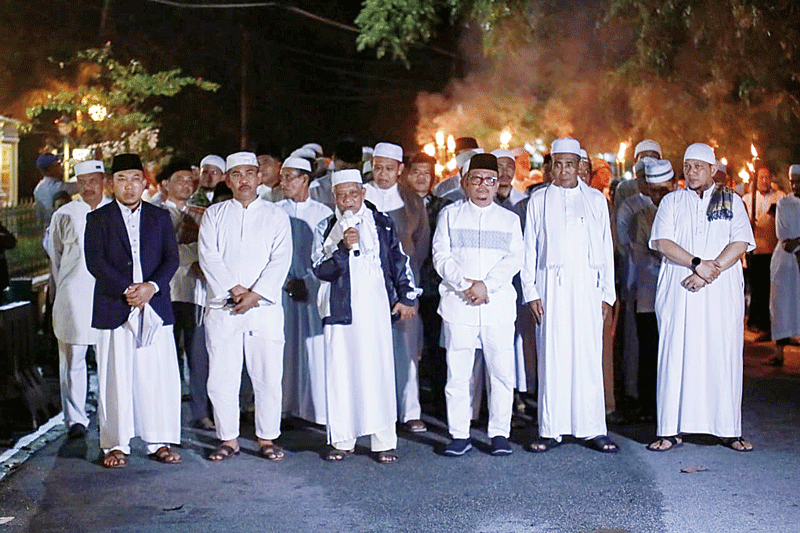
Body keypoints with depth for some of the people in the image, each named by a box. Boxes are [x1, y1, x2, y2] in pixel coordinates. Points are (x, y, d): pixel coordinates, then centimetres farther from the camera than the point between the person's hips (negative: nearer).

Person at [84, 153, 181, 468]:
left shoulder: (160, 217, 13)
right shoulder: (98, 218, 6)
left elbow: (172, 258, 5)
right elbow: (94, 261, -4)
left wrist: (152, 286, -12)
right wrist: (127, 289, -14)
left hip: (155, 308, 2)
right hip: (113, 309, -2)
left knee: (159, 376, 1)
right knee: (116, 379, 0)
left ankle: (159, 442, 11)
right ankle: (116, 444, 11)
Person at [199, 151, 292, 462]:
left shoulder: (276, 216, 10)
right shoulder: (214, 215, 12)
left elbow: (280, 261, -1)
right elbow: (209, 257, 1)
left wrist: (255, 294, -12)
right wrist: (233, 289, -12)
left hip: (265, 307, -1)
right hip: (222, 308, 1)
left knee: (268, 376, -1)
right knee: (221, 376, 1)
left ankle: (267, 438, 11)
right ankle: (228, 439, 13)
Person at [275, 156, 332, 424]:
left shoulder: (323, 213, 7)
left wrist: (307, 281, -4)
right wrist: (287, 282, -5)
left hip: (315, 288, -1)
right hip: (282, 288, 1)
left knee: (317, 347, -5)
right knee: (286, 347, -2)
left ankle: (321, 408, 0)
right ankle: (285, 408, 3)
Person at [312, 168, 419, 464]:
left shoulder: (382, 223, 9)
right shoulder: (326, 229, 8)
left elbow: (399, 260, 15)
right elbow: (320, 270, -1)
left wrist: (406, 296, 10)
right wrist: (343, 248, -15)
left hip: (376, 308, -1)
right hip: (340, 308, 1)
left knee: (378, 372, -4)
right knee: (340, 373, 1)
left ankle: (383, 442, 2)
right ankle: (342, 440, 12)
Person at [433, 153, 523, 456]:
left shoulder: (510, 219, 15)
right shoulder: (450, 215, 11)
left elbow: (514, 259, 3)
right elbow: (441, 256, 2)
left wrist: (486, 285, -12)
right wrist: (464, 284, -13)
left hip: (499, 305, 1)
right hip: (458, 306, -1)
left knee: (502, 372, 0)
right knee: (457, 372, -1)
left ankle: (499, 433, 11)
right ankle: (459, 435, 8)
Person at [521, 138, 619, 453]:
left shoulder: (596, 200, 12)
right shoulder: (539, 200, 9)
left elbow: (606, 249, 11)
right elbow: (529, 249, 8)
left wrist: (607, 294, 4)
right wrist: (530, 292, -2)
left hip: (587, 286, 1)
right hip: (551, 286, 0)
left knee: (589, 356, -2)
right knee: (551, 356, -2)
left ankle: (592, 430, 4)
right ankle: (550, 431, 4)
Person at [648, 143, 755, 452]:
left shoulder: (731, 201, 11)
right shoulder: (671, 202, 12)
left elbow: (740, 243, -1)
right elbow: (662, 242, -1)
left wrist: (711, 270, -14)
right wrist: (697, 263, -15)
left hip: (722, 292, 0)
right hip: (679, 292, 0)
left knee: (723, 357, -2)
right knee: (675, 356, -4)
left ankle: (728, 430, 6)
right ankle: (671, 430, 1)